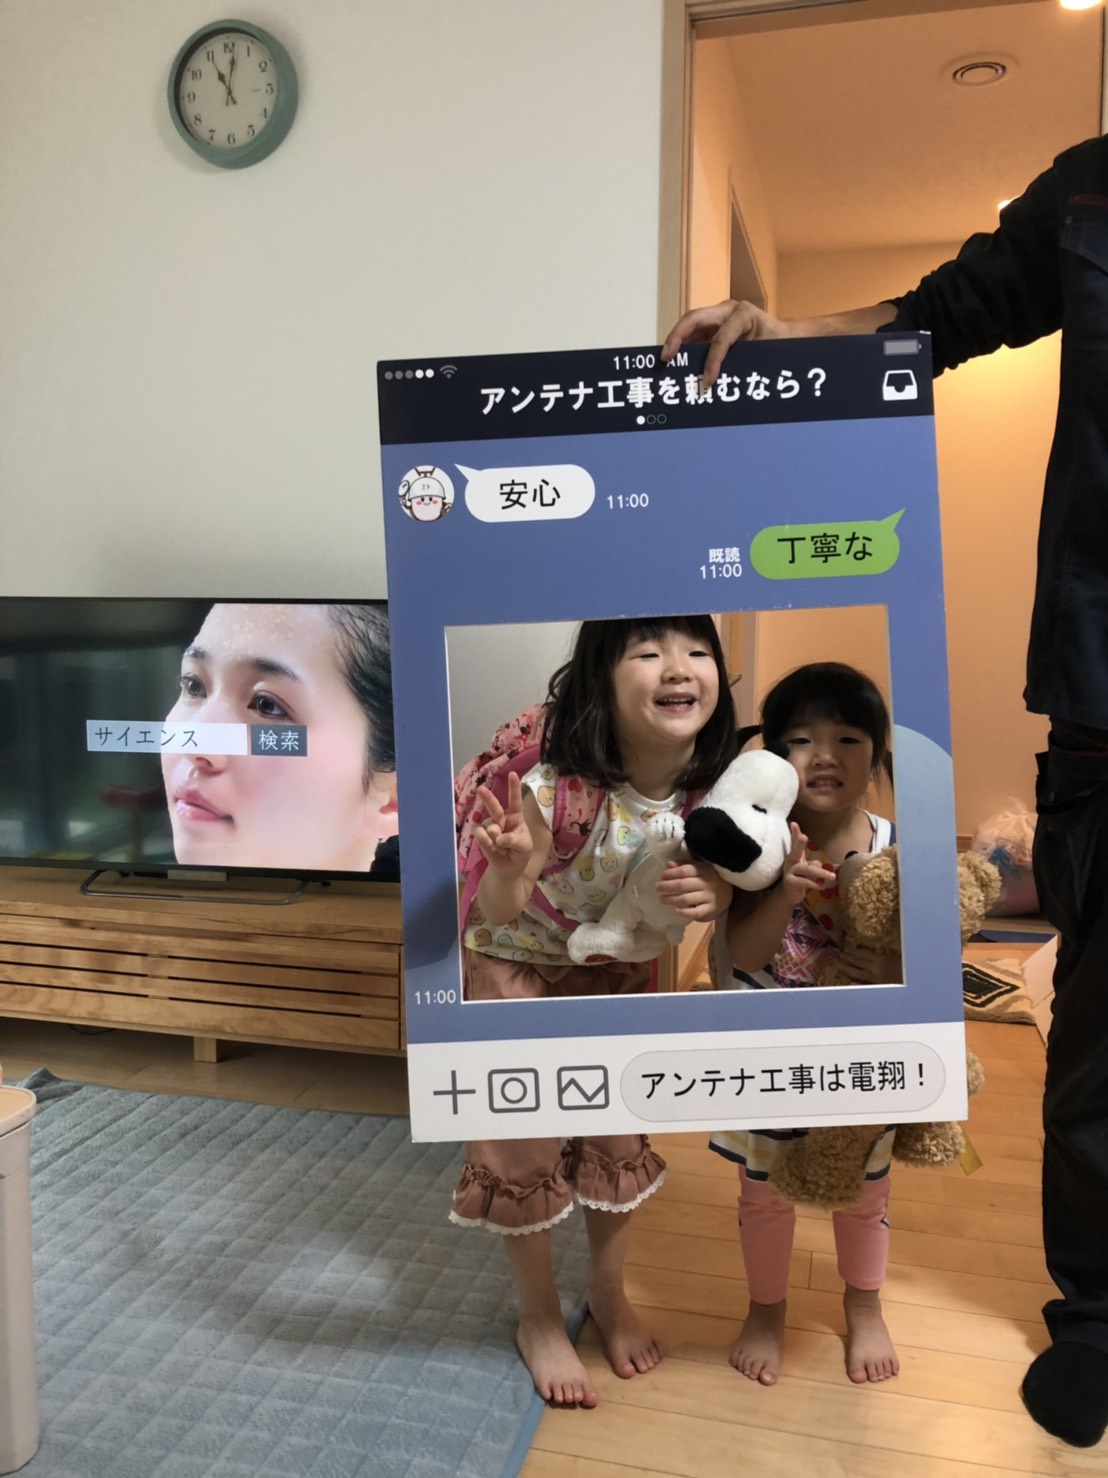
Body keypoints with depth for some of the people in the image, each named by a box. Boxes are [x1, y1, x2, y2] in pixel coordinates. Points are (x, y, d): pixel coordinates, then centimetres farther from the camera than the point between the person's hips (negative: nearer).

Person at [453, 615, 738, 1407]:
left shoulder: (713, 784, -24)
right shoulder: (561, 787, -39)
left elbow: (722, 882, -7)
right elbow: (497, 914, -30)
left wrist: (713, 892, -31)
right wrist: (512, 868, -53)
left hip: (621, 969, 4)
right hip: (520, 965, -4)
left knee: (622, 1134, 16)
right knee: (527, 1146, 8)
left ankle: (610, 1293, 44)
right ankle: (539, 1319, 35)